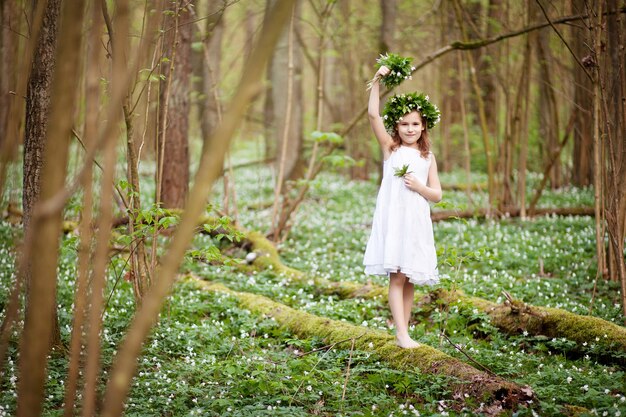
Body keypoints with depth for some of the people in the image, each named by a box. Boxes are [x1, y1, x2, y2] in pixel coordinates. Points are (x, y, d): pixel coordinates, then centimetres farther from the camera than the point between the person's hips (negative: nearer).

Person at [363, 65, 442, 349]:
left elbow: (437, 195, 10)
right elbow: (373, 115, -9)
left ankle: (403, 332, 16)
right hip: (392, 218, -3)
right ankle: (402, 335, -11)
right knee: (397, 277, -9)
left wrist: (418, 187, -9)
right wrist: (377, 82, -16)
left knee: (410, 280, 6)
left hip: (417, 222, 3)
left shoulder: (427, 157, 11)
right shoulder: (390, 147, 4)